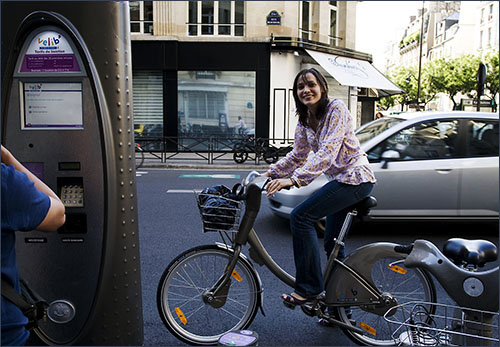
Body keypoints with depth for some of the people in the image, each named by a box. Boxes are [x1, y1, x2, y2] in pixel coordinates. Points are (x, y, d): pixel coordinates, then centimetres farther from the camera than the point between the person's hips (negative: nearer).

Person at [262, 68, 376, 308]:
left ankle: (309, 288, -10)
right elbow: (297, 155, 17)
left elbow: (328, 152, -27)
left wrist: (294, 179, -35)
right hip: (340, 180, 9)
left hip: (355, 178, -9)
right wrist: (271, 173, 4)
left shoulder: (336, 109, -15)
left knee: (300, 216, -18)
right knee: (332, 245, 12)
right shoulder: (305, 120, 9)